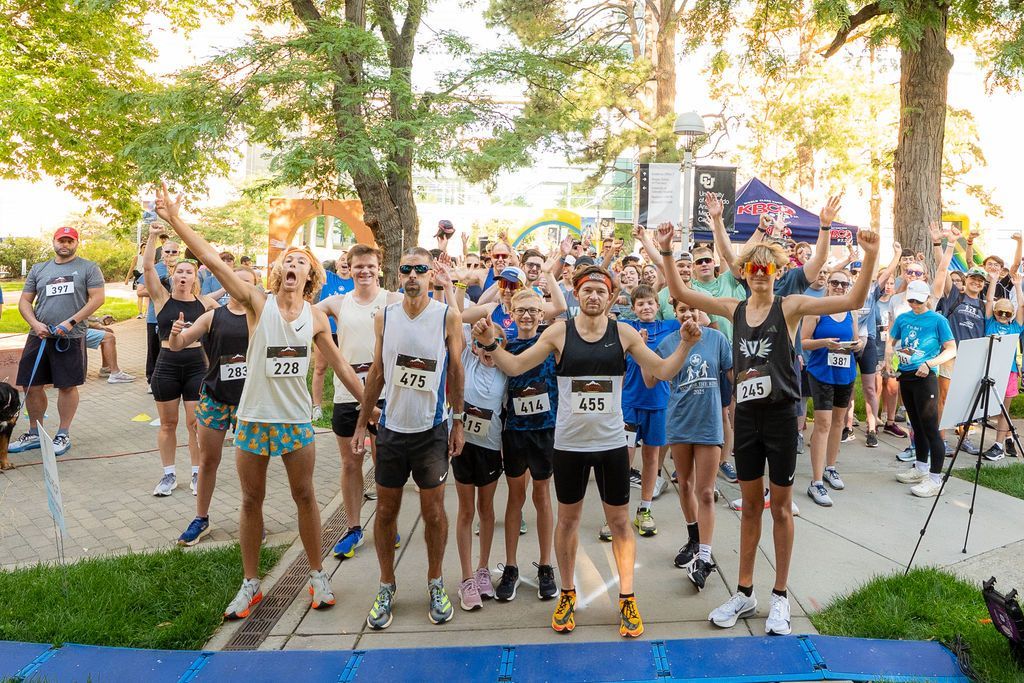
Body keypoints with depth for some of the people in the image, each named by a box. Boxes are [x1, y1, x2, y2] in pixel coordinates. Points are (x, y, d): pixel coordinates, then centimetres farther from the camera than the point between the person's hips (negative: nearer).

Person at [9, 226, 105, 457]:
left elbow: (97, 298, -6)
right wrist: (35, 323, -5)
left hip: (70, 338, -4)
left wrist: (71, 322, -14)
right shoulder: (38, 269, 15)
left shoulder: (88, 268, 3)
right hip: (39, 335, 4)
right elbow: (24, 301, 14)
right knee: (31, 385, 7)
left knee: (67, 386, 2)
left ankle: (63, 435, 15)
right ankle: (34, 434, 23)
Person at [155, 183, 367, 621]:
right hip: (254, 417, -1)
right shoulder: (258, 303, -6)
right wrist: (174, 220, -22)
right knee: (251, 500, 10)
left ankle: (317, 575, 27)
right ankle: (250, 583, 27)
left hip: (296, 420, 1)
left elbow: (340, 366, 8)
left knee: (304, 497, 10)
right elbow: (214, 261, -15)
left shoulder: (316, 318, 1)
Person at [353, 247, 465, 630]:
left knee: (433, 510, 6)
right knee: (386, 510, 9)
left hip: (432, 430, -2)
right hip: (391, 428, 3)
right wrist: (361, 423, 7)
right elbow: (376, 373, 8)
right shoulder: (385, 318, 2)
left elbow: (456, 371, 0)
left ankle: (435, 583, 26)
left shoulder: (448, 318, -6)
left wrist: (458, 422, -2)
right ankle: (386, 586, 27)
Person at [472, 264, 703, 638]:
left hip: (612, 443, 0)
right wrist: (490, 344, -20)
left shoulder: (624, 333, -3)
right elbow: (514, 366, -4)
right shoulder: (559, 332, -5)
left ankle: (627, 599, 25)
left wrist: (686, 344, -16)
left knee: (620, 521, 9)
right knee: (568, 519, 14)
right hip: (569, 443, 0)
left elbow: (664, 371, 0)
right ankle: (567, 593, 32)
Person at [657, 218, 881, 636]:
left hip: (780, 414, -3)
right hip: (746, 414, 3)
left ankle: (780, 596, 22)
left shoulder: (790, 305, -6)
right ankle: (744, 593, 25)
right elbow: (680, 293, 2)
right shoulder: (735, 309, 4)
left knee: (780, 506, 8)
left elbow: (853, 301, -15)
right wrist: (666, 252, -7)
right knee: (751, 505, 13)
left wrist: (870, 258, -27)